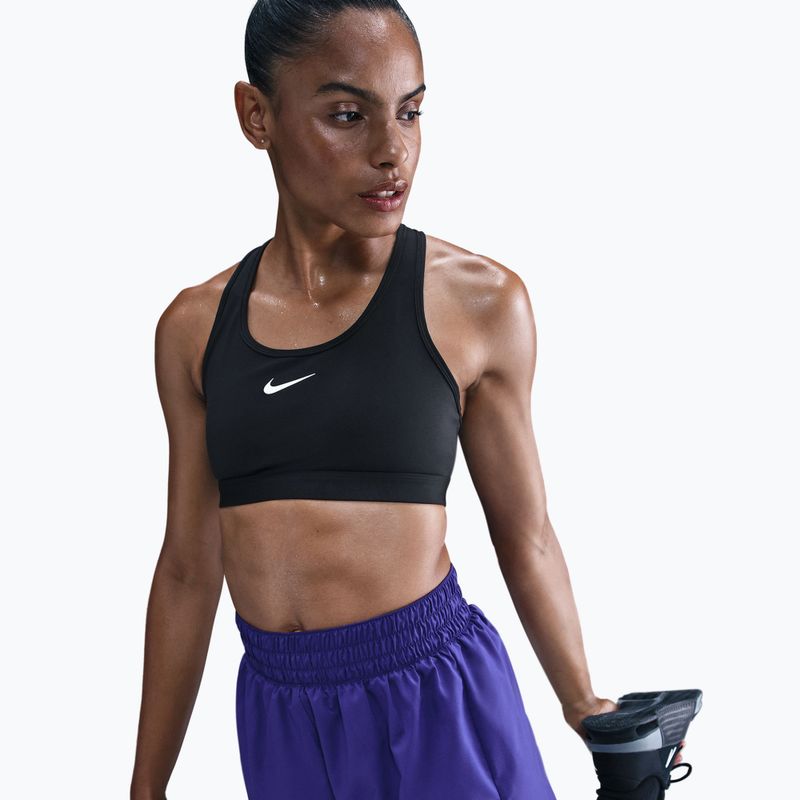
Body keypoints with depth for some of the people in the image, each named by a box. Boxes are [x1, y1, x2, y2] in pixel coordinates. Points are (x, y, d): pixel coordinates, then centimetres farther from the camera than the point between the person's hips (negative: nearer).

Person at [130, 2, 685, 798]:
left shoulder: (479, 301, -7)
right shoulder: (195, 328, 2)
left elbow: (525, 538, 2)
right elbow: (188, 567, 7)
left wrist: (585, 708, 10)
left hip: (440, 704, -3)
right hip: (278, 715, 3)